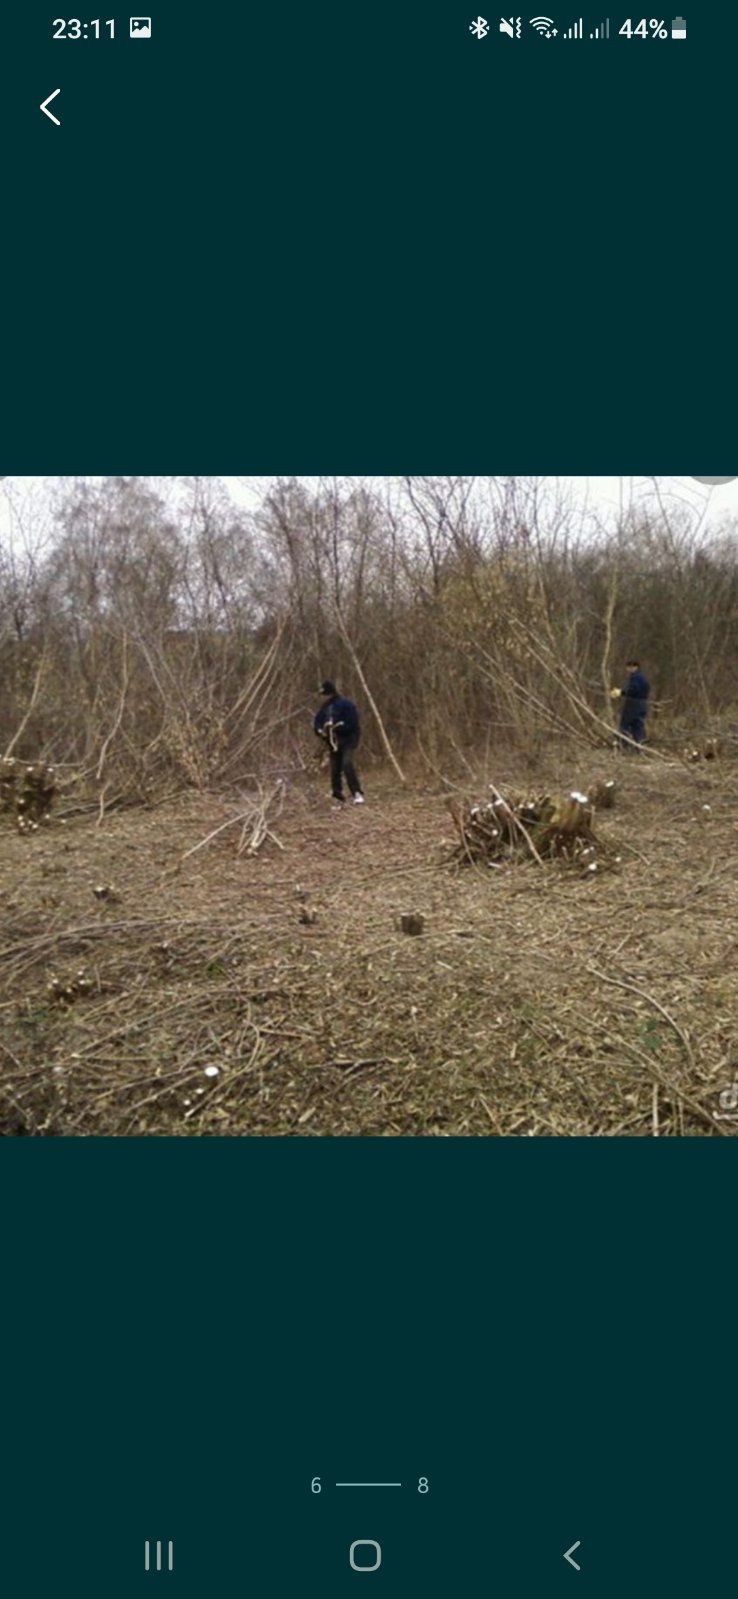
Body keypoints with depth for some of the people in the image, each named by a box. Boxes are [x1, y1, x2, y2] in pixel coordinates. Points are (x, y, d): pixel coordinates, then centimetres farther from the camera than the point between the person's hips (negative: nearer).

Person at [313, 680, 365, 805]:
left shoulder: (345, 704, -10)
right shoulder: (324, 708, 9)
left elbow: (352, 724, -15)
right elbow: (317, 722, 15)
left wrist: (337, 726, -21)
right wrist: (321, 731, -5)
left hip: (348, 739, -7)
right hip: (333, 742, 7)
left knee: (347, 764, -26)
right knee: (335, 770, 6)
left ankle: (357, 794, -23)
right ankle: (338, 798, 17)